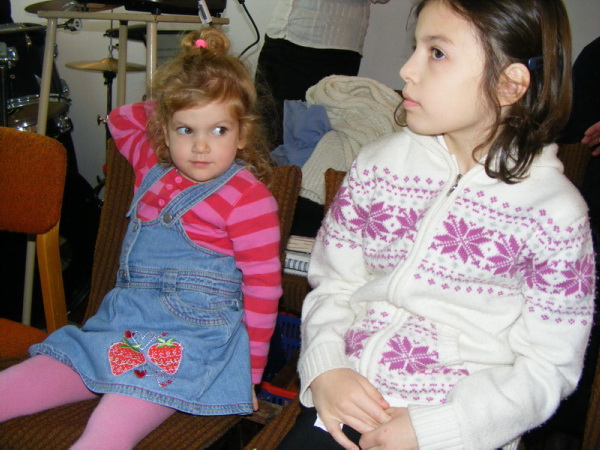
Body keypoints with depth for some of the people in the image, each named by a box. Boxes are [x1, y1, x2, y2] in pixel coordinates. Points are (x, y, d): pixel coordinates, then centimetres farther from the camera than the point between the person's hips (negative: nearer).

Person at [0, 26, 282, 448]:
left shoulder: (248, 199, -9)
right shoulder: (155, 168, 11)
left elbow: (263, 287, -6)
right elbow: (120, 118, 33)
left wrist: (250, 371, -2)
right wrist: (166, 111, 22)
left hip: (191, 338, -7)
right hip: (122, 323, 8)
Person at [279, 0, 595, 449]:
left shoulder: (555, 211, -8)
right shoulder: (379, 164, 2)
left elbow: (548, 366, -6)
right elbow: (333, 282, 8)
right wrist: (325, 367, -10)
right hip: (345, 400, 3)